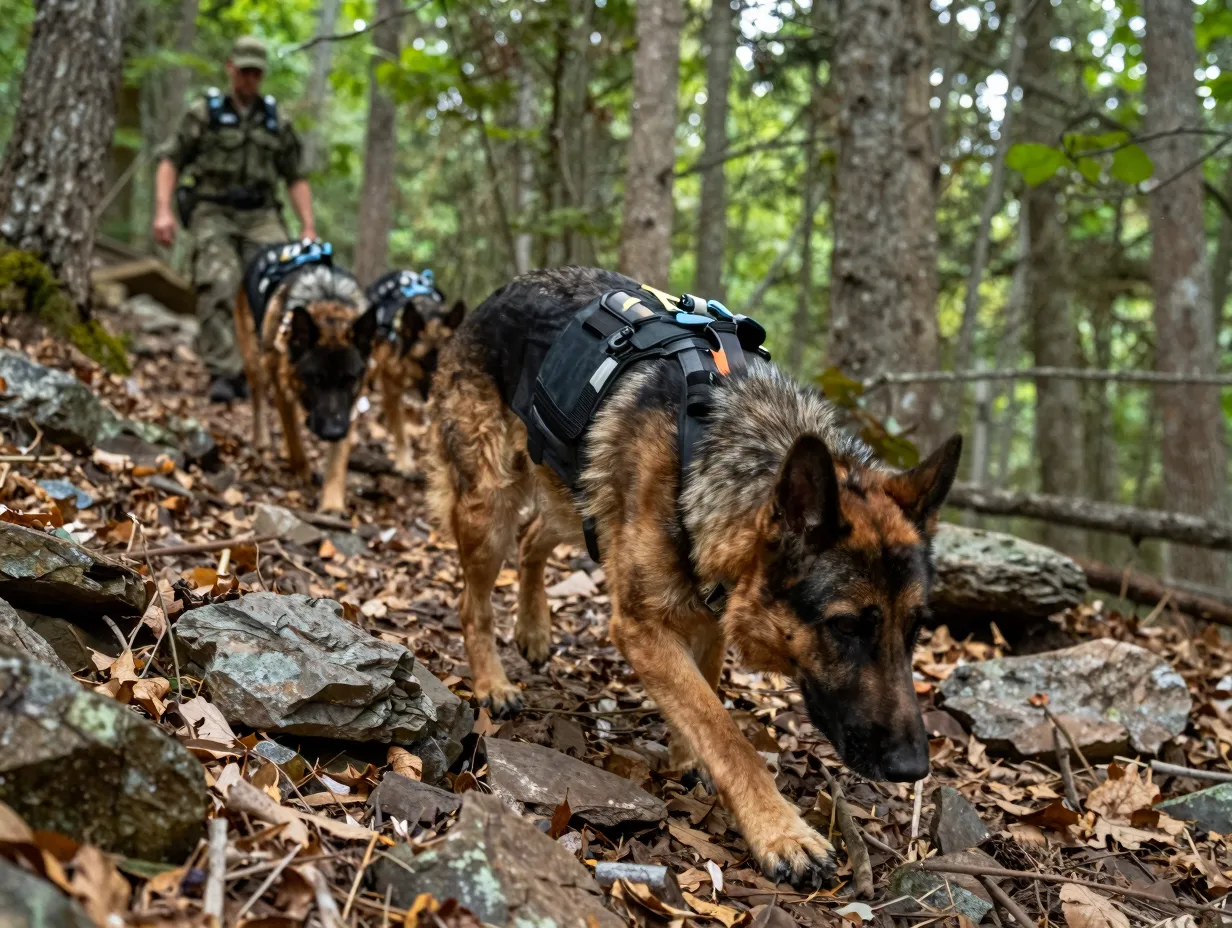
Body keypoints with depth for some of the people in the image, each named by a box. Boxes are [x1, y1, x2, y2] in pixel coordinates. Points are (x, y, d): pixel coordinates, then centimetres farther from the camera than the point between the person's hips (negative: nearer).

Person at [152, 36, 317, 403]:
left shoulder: (276, 121, 19)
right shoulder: (204, 113, 11)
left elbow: (296, 179, 19)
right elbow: (170, 161, 7)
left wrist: (308, 229, 8)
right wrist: (163, 210, -8)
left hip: (261, 217, 2)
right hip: (213, 214, -2)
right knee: (218, 287, -22)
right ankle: (224, 373, -23)